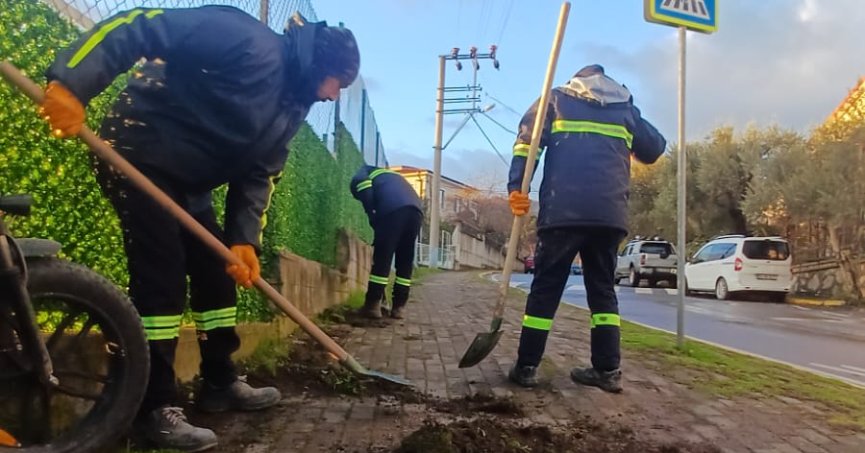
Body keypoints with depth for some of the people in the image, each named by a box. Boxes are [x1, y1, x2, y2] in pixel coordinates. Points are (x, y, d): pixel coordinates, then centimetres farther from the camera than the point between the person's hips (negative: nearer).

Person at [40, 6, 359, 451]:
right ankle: (154, 408, -2)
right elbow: (142, 26, -25)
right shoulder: (251, 42, -19)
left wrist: (244, 239, -9)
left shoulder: (291, 110, 7)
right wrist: (72, 82, -36)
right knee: (161, 279, -13)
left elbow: (259, 174, 5)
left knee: (218, 274, 8)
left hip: (186, 180, 9)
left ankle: (220, 382, 22)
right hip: (138, 157, -9)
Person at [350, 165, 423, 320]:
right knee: (405, 262, 12)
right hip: (416, 209, 6)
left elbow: (359, 181, 0)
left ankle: (372, 305, 2)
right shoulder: (391, 176, 44)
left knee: (381, 259, 0)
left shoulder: (368, 172, 27)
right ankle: (399, 307, 13)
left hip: (394, 208, -6)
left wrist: (372, 214, 1)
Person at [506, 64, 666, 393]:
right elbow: (655, 148, 27)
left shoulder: (556, 98, 15)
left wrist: (516, 188, -8)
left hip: (563, 211, -2)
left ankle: (526, 367, 4)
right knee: (602, 288, 13)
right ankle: (608, 370, 12)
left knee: (546, 288, 3)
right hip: (610, 214, 3)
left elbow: (526, 141, 0)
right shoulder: (625, 107, 21)